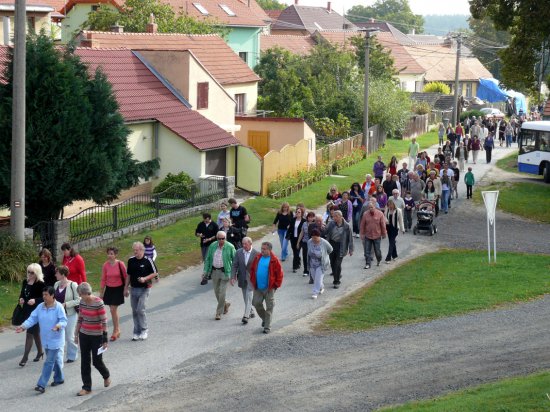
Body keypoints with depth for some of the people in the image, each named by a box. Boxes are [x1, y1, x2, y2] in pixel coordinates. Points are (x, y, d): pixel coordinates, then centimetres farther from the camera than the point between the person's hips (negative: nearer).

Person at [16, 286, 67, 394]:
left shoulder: (58, 307, -16)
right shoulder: (40, 307, 2)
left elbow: (63, 321, -19)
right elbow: (33, 318, 2)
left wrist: (58, 326, -41)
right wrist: (23, 326, -13)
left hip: (55, 340, -6)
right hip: (46, 339, 7)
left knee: (49, 362, -7)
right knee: (54, 360, 20)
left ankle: (42, 385, -10)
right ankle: (59, 378, 37)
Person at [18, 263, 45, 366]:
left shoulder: (40, 284, -14)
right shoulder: (25, 282, 7)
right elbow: (22, 294, 16)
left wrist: (35, 300, -28)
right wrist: (21, 299, -5)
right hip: (26, 310, 7)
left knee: (29, 333, -9)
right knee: (35, 332, 19)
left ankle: (25, 357, -7)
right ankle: (40, 352, 34)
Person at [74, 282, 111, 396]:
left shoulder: (98, 303, -19)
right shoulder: (82, 302, -1)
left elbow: (104, 322, -16)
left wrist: (105, 339, -15)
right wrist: (76, 334, 14)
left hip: (97, 336, -6)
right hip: (84, 335, 6)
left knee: (96, 361, 4)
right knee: (85, 361, 6)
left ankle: (106, 376, 35)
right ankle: (86, 387, 13)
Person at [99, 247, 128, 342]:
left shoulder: (120, 264, -12)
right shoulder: (105, 265, -2)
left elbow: (125, 277, -1)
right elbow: (103, 279, 4)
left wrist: (125, 289, 3)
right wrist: (101, 292, 5)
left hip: (118, 289, -4)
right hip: (109, 289, 4)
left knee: (113, 310, -9)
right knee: (113, 310, 11)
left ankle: (115, 331, 2)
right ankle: (117, 330, 24)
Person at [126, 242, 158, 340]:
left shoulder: (148, 261, -8)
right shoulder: (131, 261, 5)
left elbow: (154, 273, -2)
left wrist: (145, 278, -17)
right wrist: (126, 288, 14)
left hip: (144, 288, -5)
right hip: (134, 288, 5)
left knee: (140, 310, -13)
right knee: (134, 312, 7)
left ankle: (144, 330, 4)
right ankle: (137, 332, 16)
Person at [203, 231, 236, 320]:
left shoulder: (230, 247, -9)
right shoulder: (212, 246, 2)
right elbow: (208, 259, 9)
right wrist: (205, 271, 3)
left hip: (225, 272, -4)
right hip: (214, 271, 4)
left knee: (222, 293, -7)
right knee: (217, 292, 13)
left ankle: (219, 313, 1)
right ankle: (225, 304, 38)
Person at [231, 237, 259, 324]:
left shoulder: (256, 253, -10)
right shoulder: (238, 252, 0)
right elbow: (234, 265, 1)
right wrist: (233, 277, -9)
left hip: (251, 278, -4)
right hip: (242, 278, 5)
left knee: (248, 296, -11)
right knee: (246, 297, 16)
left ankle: (246, 316, -13)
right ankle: (251, 312, 34)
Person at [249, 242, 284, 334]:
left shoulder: (274, 260, -10)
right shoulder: (257, 258, 4)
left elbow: (279, 273, -7)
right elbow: (252, 270, 14)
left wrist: (276, 285, -7)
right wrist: (253, 282, 10)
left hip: (269, 288, -5)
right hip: (258, 288, 5)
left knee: (269, 307, 2)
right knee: (256, 304, 7)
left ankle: (267, 327, 9)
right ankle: (264, 319, 32)